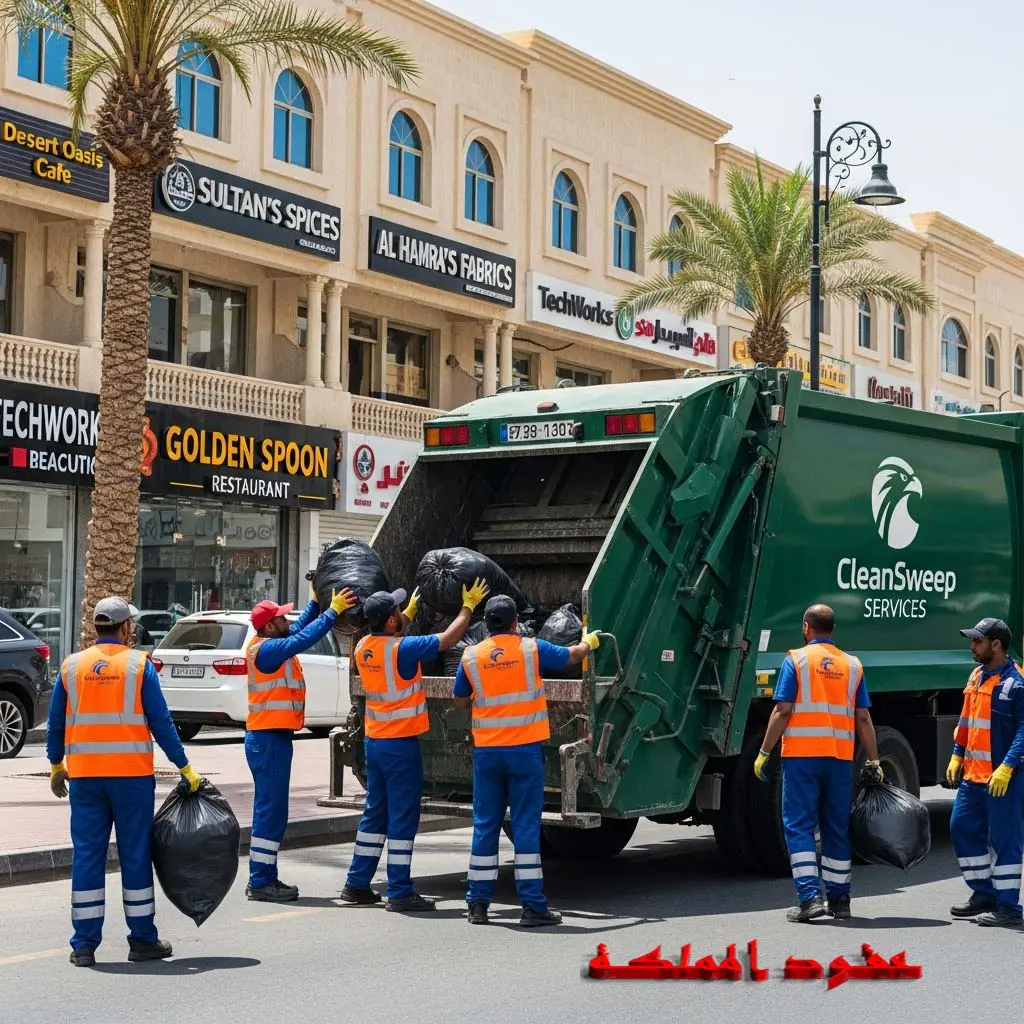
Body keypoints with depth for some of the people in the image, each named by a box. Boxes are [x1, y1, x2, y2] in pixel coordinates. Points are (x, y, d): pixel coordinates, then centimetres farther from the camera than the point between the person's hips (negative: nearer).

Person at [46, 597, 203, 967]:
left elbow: (55, 723, 9)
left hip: (84, 775, 3)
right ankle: (143, 940, 12)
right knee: (135, 853, 6)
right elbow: (160, 722, -5)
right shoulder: (138, 664, -4)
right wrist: (185, 768, 1)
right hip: (131, 773, -2)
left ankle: (84, 945, 7)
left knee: (87, 854, 6)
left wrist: (56, 766, 23)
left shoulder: (71, 666, 5)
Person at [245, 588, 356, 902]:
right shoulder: (266, 649, -16)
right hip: (269, 738, -10)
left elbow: (298, 630, 22)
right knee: (270, 811, -8)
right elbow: (303, 638, -25)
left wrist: (316, 602, 22)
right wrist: (333, 611, -21)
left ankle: (264, 878, 18)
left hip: (271, 737, 10)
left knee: (270, 810, 13)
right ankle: (261, 882, -5)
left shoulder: (265, 645, 11)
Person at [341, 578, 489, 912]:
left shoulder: (363, 647, 3)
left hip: (374, 741, 8)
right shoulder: (402, 649, -19)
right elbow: (449, 638, -11)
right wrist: (468, 606, 3)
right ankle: (399, 893, 0)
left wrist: (409, 613, 37)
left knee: (375, 813, 16)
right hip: (401, 743, -8)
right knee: (403, 817, -2)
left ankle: (357, 884, 20)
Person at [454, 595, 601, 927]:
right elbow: (572, 656, 14)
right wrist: (589, 642, 34)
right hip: (525, 749, -2)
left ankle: (478, 904, 13)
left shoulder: (471, 657, 1)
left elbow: (460, 701, 12)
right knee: (526, 824, 0)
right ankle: (532, 906, 0)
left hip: (486, 751, 2)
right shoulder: (531, 649, -4)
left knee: (485, 824, 9)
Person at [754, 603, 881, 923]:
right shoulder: (852, 665, 9)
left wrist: (764, 753, -3)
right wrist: (873, 761, 13)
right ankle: (839, 898, 17)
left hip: (801, 755, -4)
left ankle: (810, 897, -10)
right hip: (840, 758, 4)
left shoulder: (796, 660, -2)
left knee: (799, 826, -1)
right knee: (837, 828, 12)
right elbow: (863, 718, 8)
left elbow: (782, 711, -8)